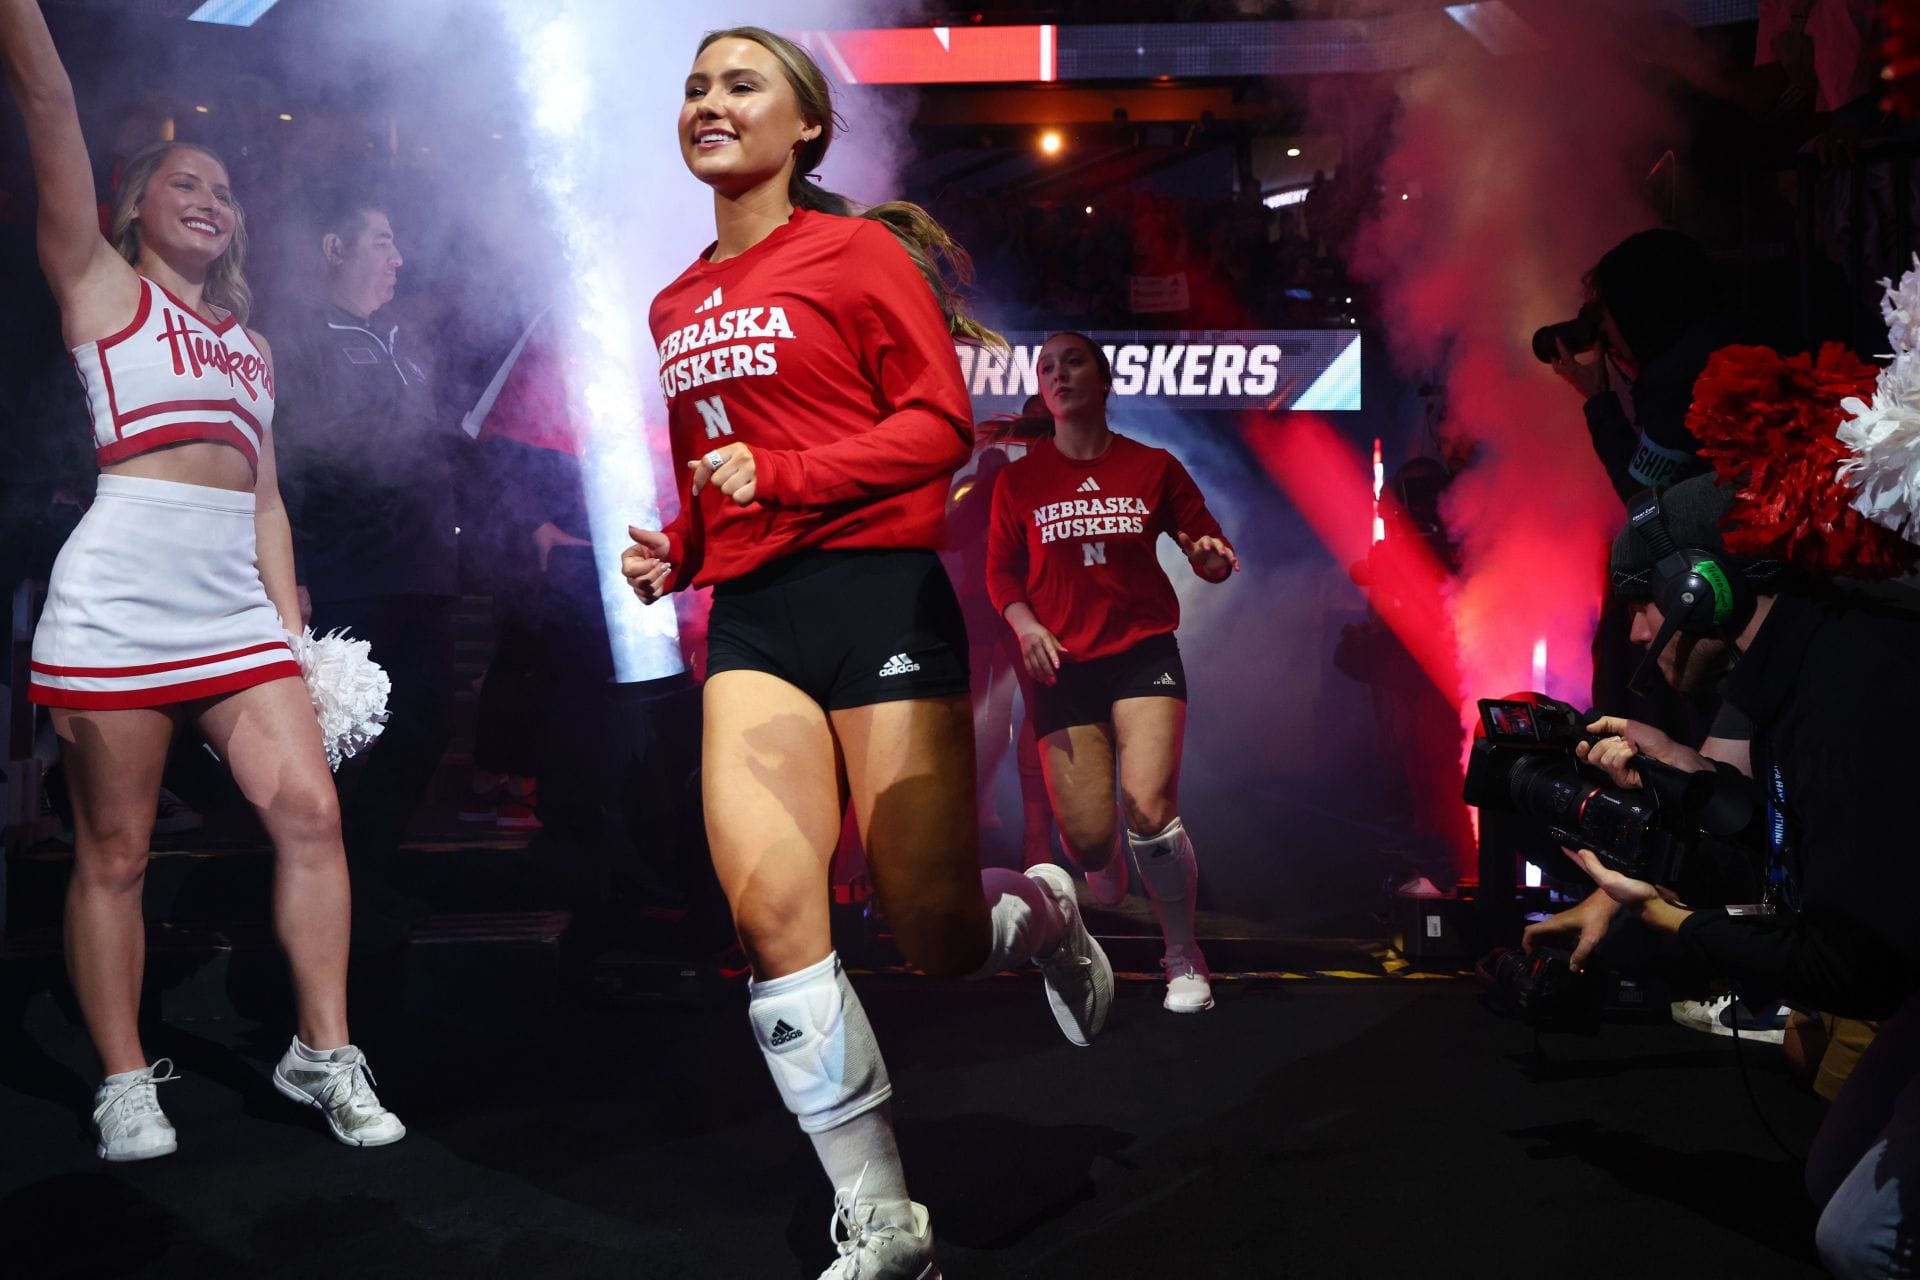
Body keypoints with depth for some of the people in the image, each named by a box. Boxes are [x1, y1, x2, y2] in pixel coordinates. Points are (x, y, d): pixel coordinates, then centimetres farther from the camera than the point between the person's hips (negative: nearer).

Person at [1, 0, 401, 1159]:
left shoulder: (250, 345, 23)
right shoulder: (102, 288, 11)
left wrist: (292, 632, 12)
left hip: (237, 604, 5)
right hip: (118, 596, -5)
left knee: (311, 811, -6)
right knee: (115, 852, 1)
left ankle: (324, 1055, 5)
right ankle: (126, 1085, 12)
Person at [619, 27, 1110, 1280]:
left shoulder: (857, 251, 0)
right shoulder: (676, 307, 18)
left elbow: (941, 423, -7)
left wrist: (782, 475, -16)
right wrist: (675, 551, 10)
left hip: (877, 589, -5)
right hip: (751, 615, 5)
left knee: (938, 932, -2)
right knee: (770, 909, -14)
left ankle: (1044, 915, 39)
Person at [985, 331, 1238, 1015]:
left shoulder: (1154, 467, 4)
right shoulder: (1020, 479, 5)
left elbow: (1210, 549, 8)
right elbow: (1001, 572, 9)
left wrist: (1215, 560, -16)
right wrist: (1026, 626, -9)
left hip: (1143, 651, -1)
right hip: (1062, 663, 1)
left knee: (1149, 810, -20)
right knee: (1087, 835, -3)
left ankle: (1183, 956, 2)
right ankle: (1106, 900, 36)